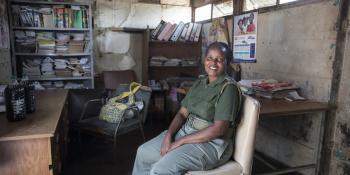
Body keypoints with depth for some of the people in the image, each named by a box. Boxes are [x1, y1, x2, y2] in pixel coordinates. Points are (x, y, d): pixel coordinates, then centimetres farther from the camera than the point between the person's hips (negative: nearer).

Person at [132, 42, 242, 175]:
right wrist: (169, 135, -12)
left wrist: (180, 142, -19)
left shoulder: (228, 88, -16)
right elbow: (182, 113, 6)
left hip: (212, 143, -7)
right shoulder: (200, 82, 7)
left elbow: (218, 129, -22)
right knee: (143, 152, 6)